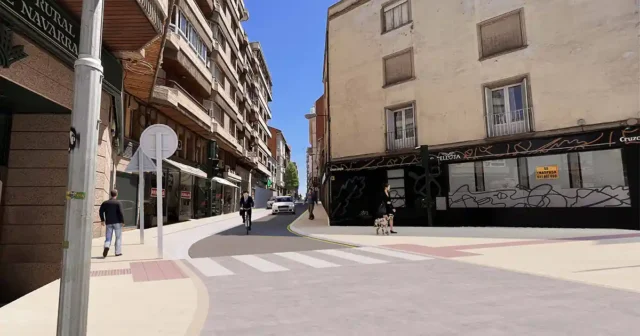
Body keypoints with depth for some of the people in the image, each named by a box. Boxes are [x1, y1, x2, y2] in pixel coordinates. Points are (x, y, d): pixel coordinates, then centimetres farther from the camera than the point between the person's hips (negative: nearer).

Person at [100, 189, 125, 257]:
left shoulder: (105, 203, 6)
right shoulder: (118, 203, -8)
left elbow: (101, 211, 6)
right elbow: (120, 213, -13)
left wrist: (102, 220, 16)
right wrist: (122, 221, -6)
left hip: (109, 222, 3)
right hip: (117, 222, -3)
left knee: (108, 237, 8)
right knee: (118, 237, 7)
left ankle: (106, 247, -20)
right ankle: (118, 252, 9)